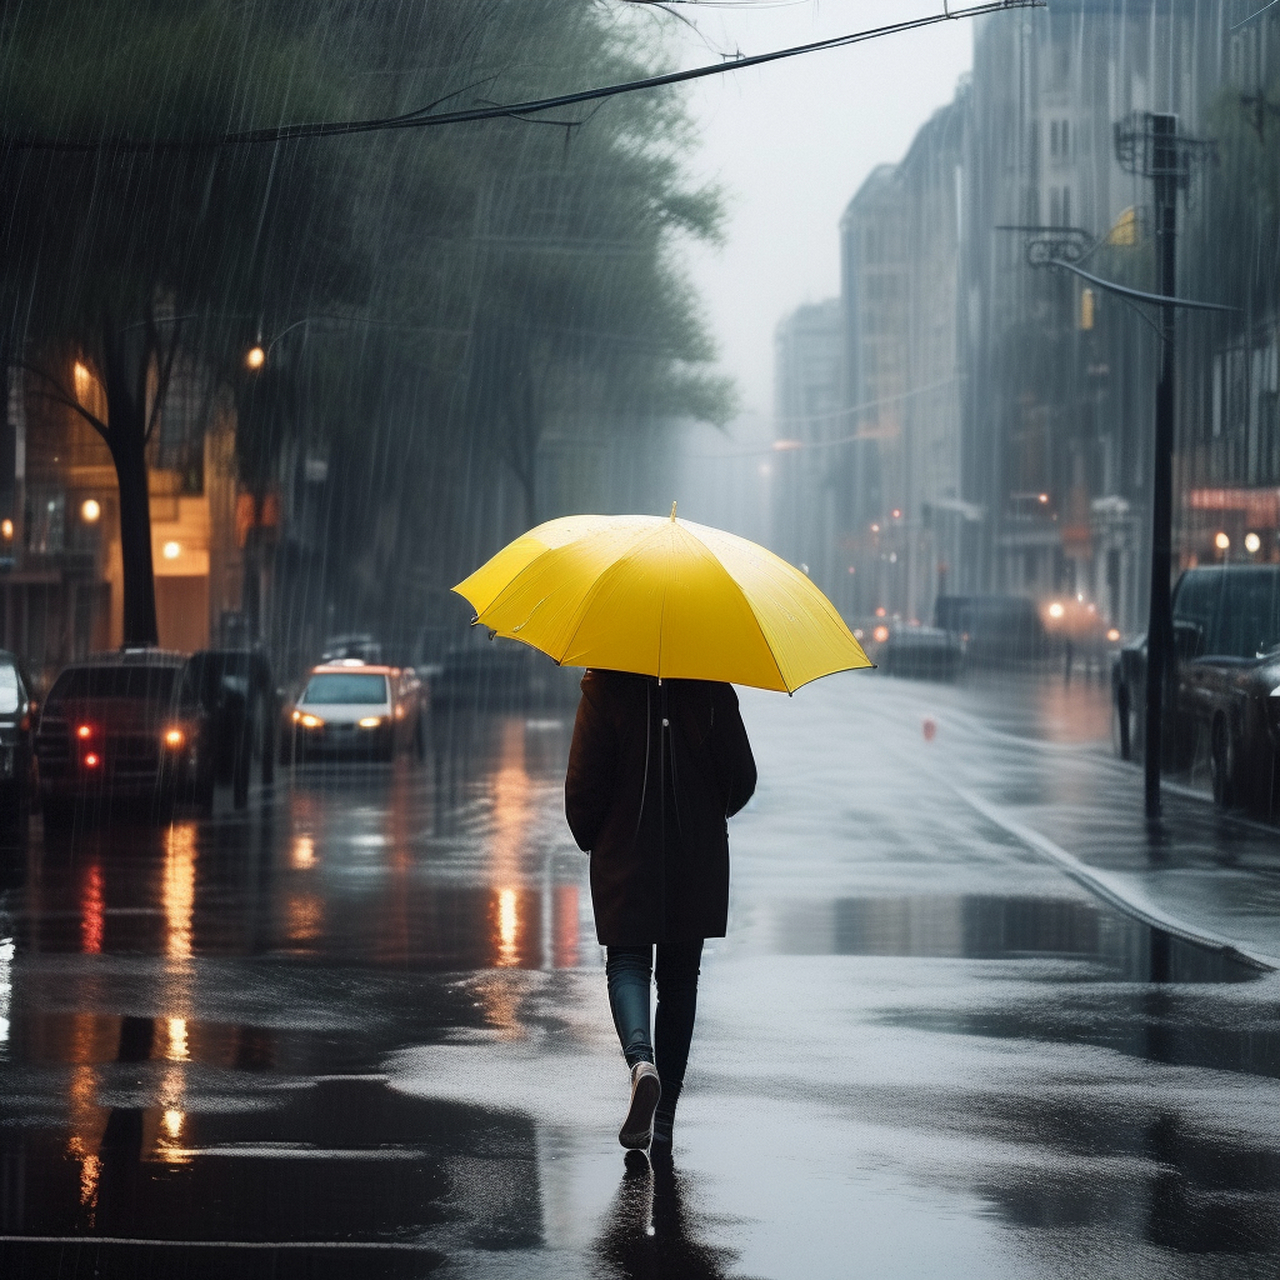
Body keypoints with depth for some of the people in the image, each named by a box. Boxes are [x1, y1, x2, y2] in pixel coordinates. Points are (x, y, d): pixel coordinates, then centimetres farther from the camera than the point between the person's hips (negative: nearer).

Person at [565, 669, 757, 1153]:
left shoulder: (605, 687, -10)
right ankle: (664, 1117, 14)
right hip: (699, 860, 2)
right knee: (680, 978, 12)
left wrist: (588, 837, 9)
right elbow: (742, 778, 1)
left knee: (627, 964, 7)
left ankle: (641, 1059, -24)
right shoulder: (712, 690, -4)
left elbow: (584, 781, -10)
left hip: (625, 857, -2)